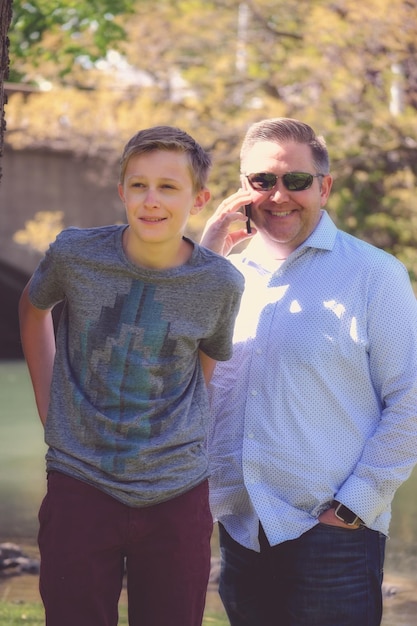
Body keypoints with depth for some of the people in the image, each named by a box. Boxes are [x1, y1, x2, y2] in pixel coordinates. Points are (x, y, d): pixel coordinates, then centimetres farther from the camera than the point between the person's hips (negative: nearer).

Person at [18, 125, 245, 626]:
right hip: (79, 488, 0)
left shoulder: (221, 284, -6)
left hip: (177, 495, 1)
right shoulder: (75, 254, -7)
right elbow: (33, 308, 15)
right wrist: (48, 408, 10)